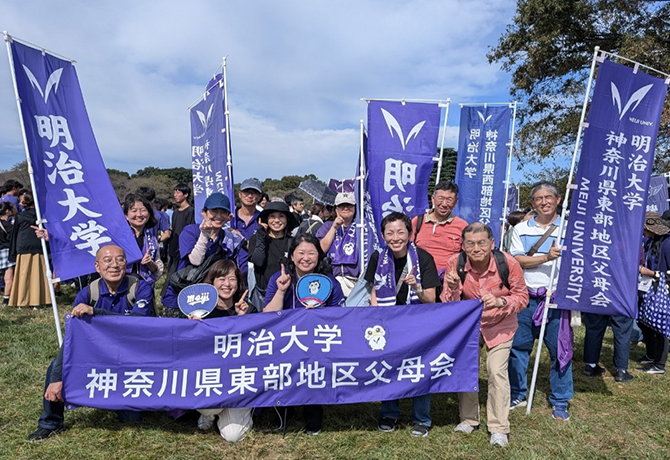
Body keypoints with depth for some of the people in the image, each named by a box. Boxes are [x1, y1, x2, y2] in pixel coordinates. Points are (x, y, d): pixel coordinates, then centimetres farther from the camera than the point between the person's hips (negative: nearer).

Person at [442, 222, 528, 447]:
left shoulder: (508, 263, -25)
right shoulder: (455, 264, -22)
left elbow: (522, 297, -12)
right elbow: (449, 306, -15)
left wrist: (501, 302, -32)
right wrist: (453, 288, -36)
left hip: (499, 325, -2)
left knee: (497, 371, -9)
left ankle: (499, 428, 10)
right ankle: (469, 419, 28)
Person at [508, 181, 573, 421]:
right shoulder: (521, 229, 8)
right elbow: (517, 260, -5)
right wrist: (546, 257, -18)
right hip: (525, 295, 2)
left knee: (560, 349, 5)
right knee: (518, 345, 8)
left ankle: (560, 402, 21)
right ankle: (517, 395, 25)